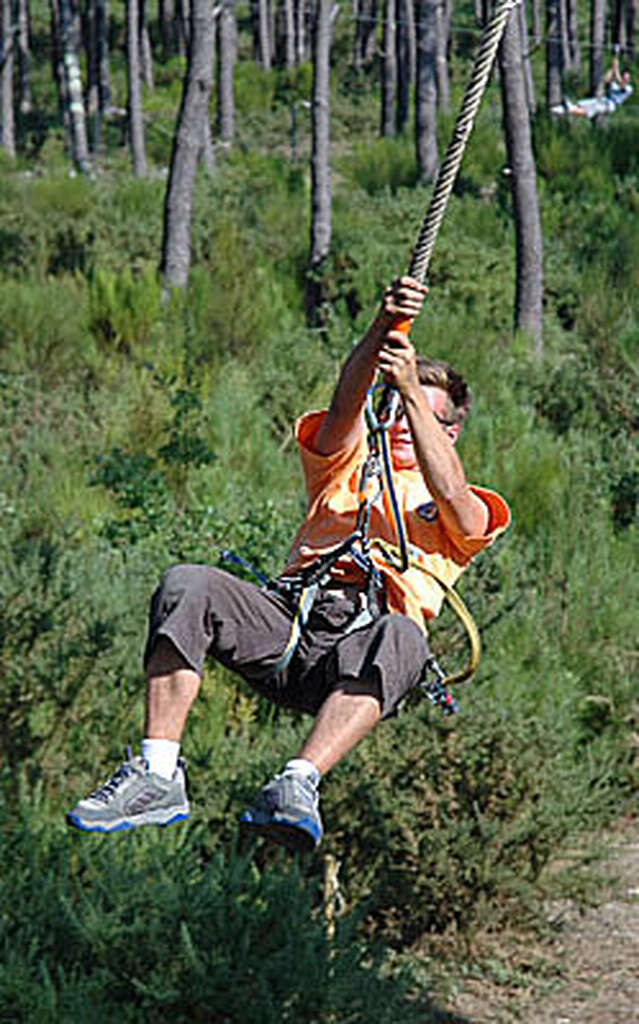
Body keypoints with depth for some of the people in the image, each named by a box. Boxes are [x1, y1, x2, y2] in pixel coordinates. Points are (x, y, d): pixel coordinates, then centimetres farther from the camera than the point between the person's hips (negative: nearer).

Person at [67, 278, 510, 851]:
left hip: (366, 631, -3)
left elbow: (449, 495, -2)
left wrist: (412, 389, -7)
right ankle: (158, 775, -34)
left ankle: (299, 784, -52)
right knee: (187, 587, -26)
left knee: (401, 635, -39)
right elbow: (347, 407, 9)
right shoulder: (350, 464, 31)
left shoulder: (462, 514, 24)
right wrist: (381, 330, -9)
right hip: (287, 615, 3)